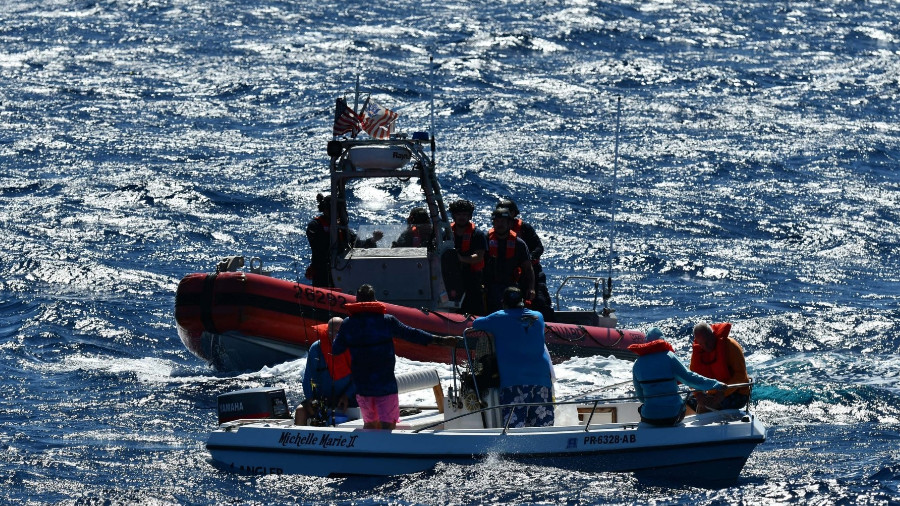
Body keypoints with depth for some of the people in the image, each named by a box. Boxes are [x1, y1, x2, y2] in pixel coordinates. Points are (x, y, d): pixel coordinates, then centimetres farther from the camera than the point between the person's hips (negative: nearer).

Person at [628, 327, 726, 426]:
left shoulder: (637, 364, 1)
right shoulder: (669, 357, -8)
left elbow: (639, 395, 9)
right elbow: (689, 378, -8)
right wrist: (716, 384, 1)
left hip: (649, 418, 2)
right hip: (673, 416, -2)